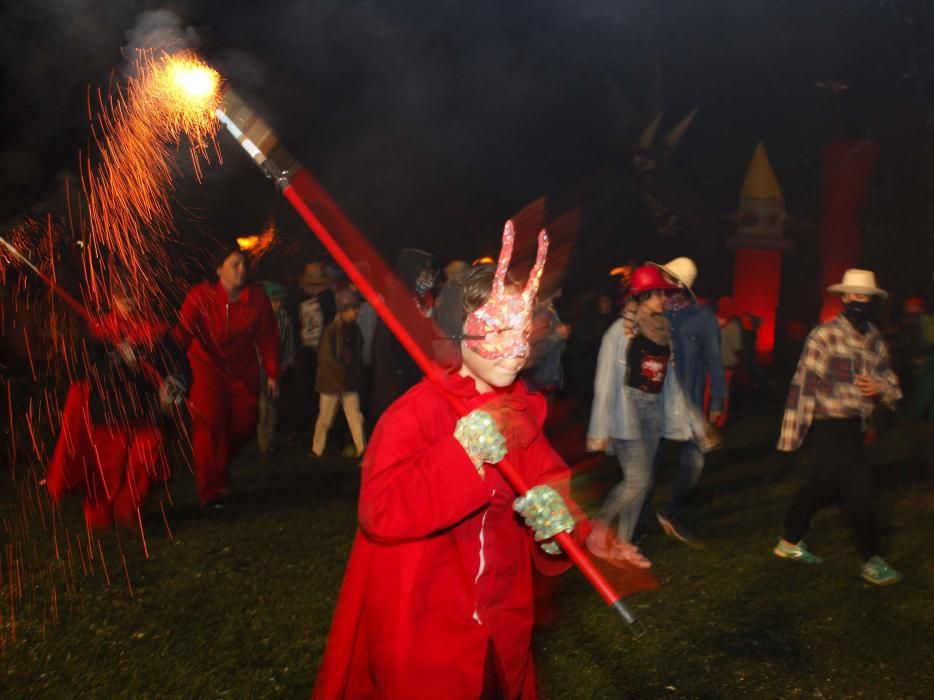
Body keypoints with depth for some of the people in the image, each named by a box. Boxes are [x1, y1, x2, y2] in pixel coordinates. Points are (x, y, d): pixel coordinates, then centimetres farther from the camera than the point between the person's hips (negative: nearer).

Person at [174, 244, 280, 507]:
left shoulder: (257, 296, -11)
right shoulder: (201, 295, -20)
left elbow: (268, 337, -1)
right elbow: (181, 334, -26)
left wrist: (272, 373, 3)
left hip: (242, 370, 4)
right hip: (206, 367, -4)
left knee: (244, 424, 8)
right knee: (209, 425, -15)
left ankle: (219, 468, 40)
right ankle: (211, 491, -3)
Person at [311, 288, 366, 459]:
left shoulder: (355, 330, 3)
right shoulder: (331, 331, -16)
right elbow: (327, 357, -16)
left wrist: (356, 374, 4)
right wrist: (345, 373, -12)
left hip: (350, 382, 5)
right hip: (331, 382, -5)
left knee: (356, 417, 1)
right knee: (325, 419, 7)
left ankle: (362, 450, 3)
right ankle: (317, 451, 21)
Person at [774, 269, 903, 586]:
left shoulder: (876, 341, 8)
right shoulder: (824, 336, -14)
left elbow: (892, 387, 13)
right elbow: (803, 386, -16)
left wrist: (880, 388, -12)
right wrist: (792, 432, -18)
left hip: (854, 426, 7)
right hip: (829, 426, -7)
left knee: (824, 485, 16)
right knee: (858, 488, -5)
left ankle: (790, 541, 33)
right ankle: (871, 561, 9)